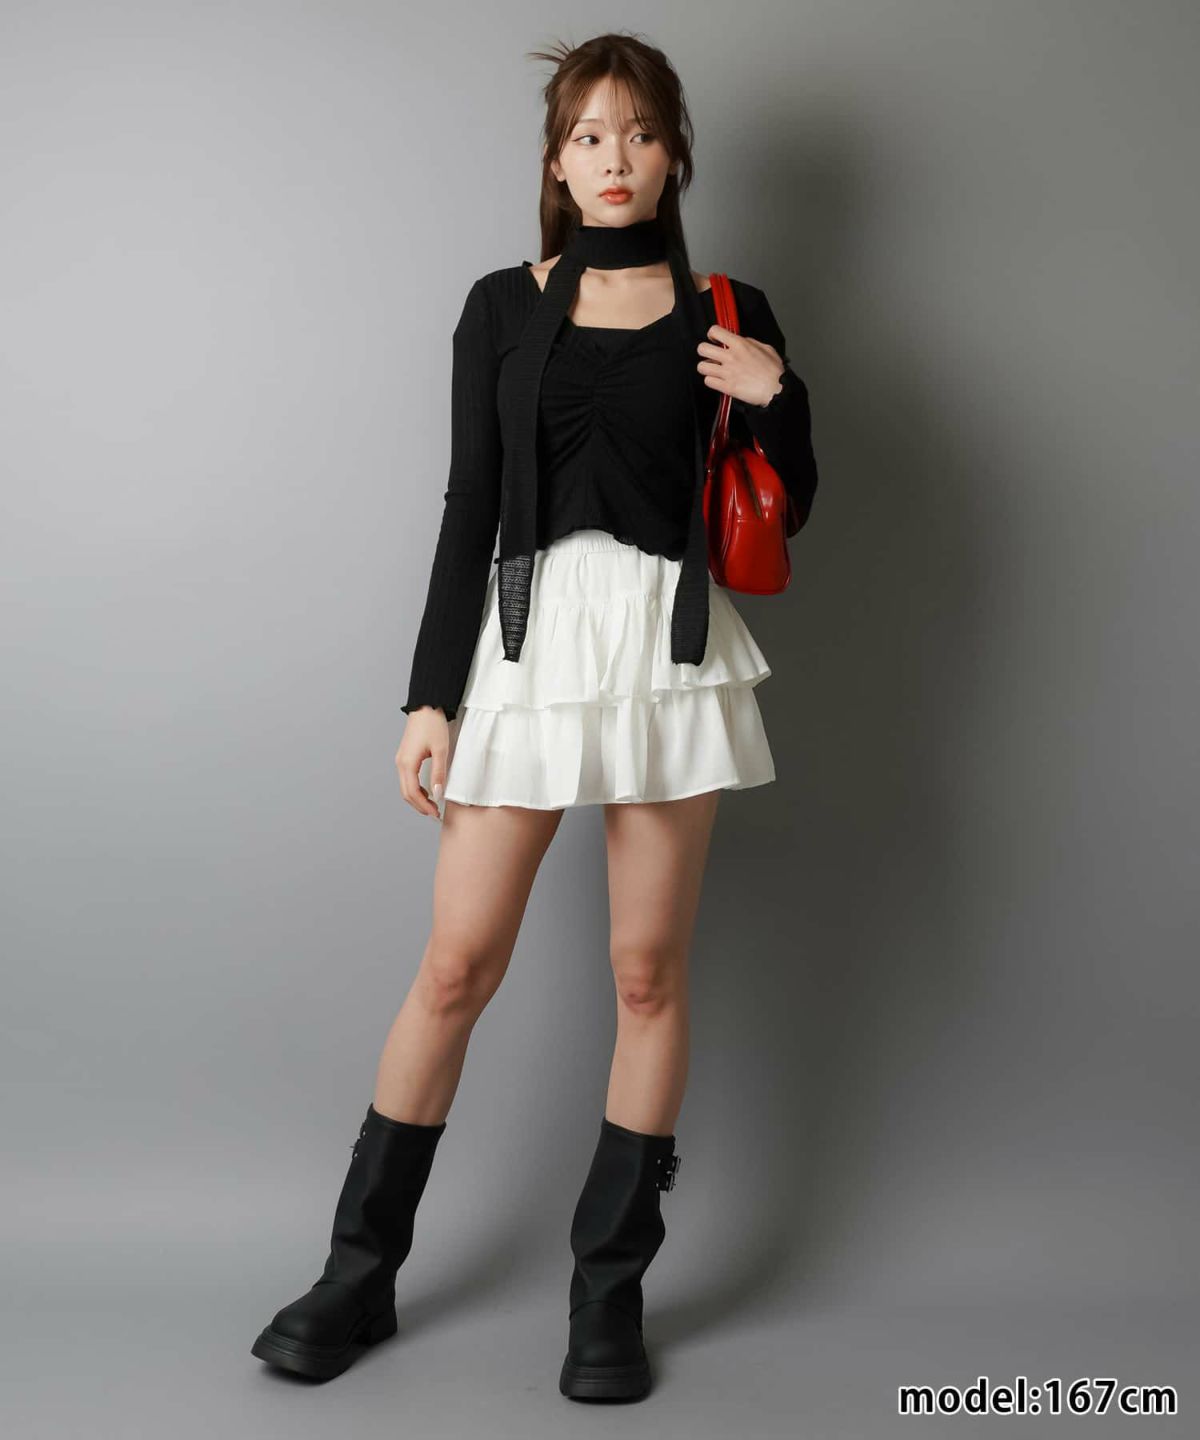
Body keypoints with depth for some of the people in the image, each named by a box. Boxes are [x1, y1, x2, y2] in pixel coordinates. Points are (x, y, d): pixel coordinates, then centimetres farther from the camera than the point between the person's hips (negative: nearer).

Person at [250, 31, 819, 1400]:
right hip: (527, 635, 0)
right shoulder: (502, 306, 8)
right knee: (457, 964, 1)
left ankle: (610, 1288, 18)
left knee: (648, 971, 4)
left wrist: (777, 399, -8)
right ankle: (361, 1267, 18)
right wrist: (430, 696, 1)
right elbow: (470, 506, 5)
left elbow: (784, 513, 11)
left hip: (670, 643, 0)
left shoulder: (726, 315, 7)